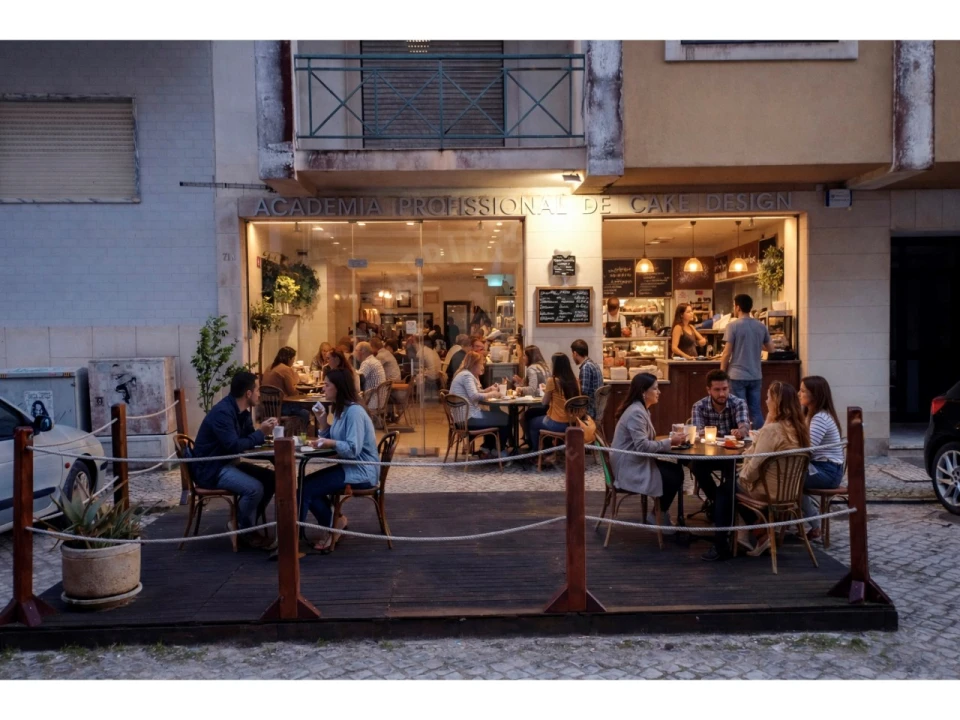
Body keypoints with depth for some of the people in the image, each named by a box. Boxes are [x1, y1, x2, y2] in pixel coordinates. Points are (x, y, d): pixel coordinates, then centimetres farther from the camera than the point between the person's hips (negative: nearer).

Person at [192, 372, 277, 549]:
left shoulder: (242, 410, 6)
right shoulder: (222, 412, -24)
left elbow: (248, 439, 10)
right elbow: (234, 446, -30)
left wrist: (264, 432, -10)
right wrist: (260, 433, -21)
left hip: (227, 463, 10)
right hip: (210, 469, -10)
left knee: (271, 478, -1)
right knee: (254, 488, -27)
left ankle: (243, 523, 9)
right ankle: (243, 532, -4)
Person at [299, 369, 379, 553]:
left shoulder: (354, 411, -19)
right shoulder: (341, 409, 11)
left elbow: (353, 449, -26)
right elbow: (331, 440, 8)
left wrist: (330, 443, -39)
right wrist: (323, 422, -5)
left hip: (361, 472, -10)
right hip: (350, 467, 10)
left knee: (306, 488, -16)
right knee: (305, 483, 0)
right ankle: (334, 524, 3)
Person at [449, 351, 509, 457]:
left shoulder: (466, 374, 17)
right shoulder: (467, 375, -15)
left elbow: (476, 393, 21)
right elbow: (474, 396, -28)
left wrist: (489, 389, 7)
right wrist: (491, 394, -14)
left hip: (464, 416, 11)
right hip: (469, 418, -11)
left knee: (497, 416, 28)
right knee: (505, 419, -1)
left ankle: (486, 448, 26)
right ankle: (498, 452, 15)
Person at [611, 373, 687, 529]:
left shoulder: (642, 410, 11)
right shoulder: (636, 413, -23)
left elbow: (646, 442, 12)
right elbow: (643, 446, -27)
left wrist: (670, 440, -4)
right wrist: (669, 442, -19)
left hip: (638, 462, 10)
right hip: (630, 468, -10)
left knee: (677, 470, 2)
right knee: (673, 478, -9)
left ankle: (659, 513, 12)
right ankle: (657, 516, 10)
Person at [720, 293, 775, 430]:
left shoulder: (733, 326, -10)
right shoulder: (761, 326, 5)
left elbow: (727, 353, -11)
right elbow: (770, 349, 14)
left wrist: (722, 373, 1)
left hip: (738, 375, -4)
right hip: (755, 376, 4)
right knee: (756, 411, 10)